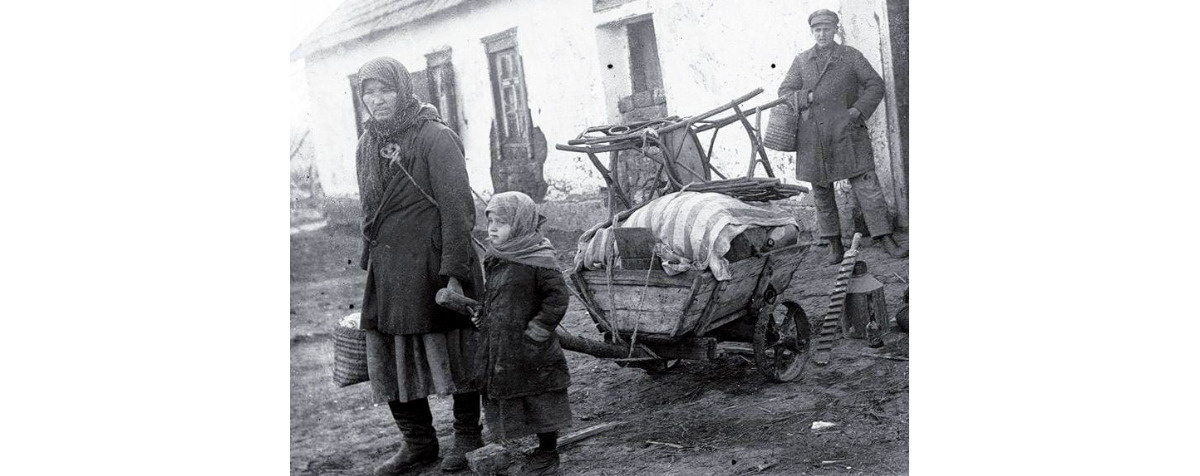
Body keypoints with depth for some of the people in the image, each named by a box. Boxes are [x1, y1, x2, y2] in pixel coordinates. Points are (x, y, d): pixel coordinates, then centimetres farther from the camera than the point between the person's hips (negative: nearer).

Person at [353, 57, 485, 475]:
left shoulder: (436, 138, -8)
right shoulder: (367, 144, 13)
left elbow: (457, 208, -13)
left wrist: (453, 273, -19)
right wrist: (370, 263, 12)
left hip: (433, 265, -6)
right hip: (387, 273, 7)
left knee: (453, 354, 3)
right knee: (391, 360, 8)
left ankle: (468, 437, 19)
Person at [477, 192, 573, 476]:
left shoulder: (538, 260, -15)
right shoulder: (492, 260, 9)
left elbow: (558, 298, -15)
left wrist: (537, 331, -16)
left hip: (531, 354, -8)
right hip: (498, 351, 8)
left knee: (541, 401, 2)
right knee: (503, 399, 14)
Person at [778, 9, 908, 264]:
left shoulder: (851, 56, 4)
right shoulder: (801, 61, 9)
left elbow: (875, 85, 3)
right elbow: (784, 93, 7)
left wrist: (859, 110, -11)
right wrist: (808, 97, -12)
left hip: (846, 134, -2)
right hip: (813, 137, 2)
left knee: (867, 185, -8)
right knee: (821, 192, 7)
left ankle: (888, 242, -6)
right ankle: (835, 246, 18)